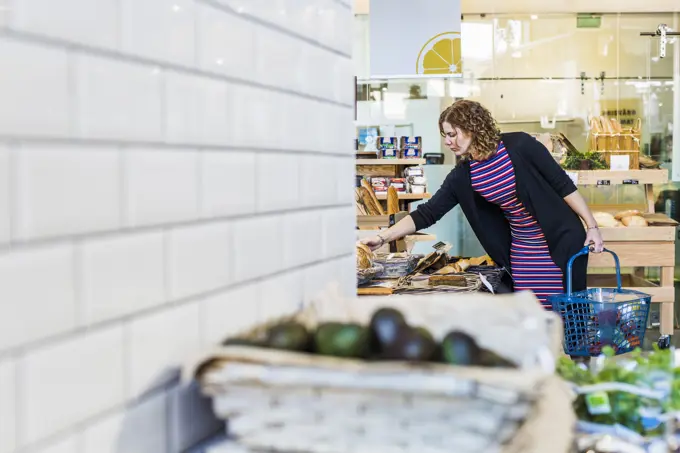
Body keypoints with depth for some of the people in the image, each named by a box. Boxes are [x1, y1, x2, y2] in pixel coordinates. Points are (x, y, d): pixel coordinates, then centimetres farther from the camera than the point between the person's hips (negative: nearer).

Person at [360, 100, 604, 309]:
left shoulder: (519, 145, -15)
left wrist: (591, 226, -11)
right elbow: (428, 213, -2)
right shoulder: (462, 177, -3)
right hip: (522, 251, 4)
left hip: (562, 241, -4)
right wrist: (381, 237, -10)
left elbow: (563, 184, -10)